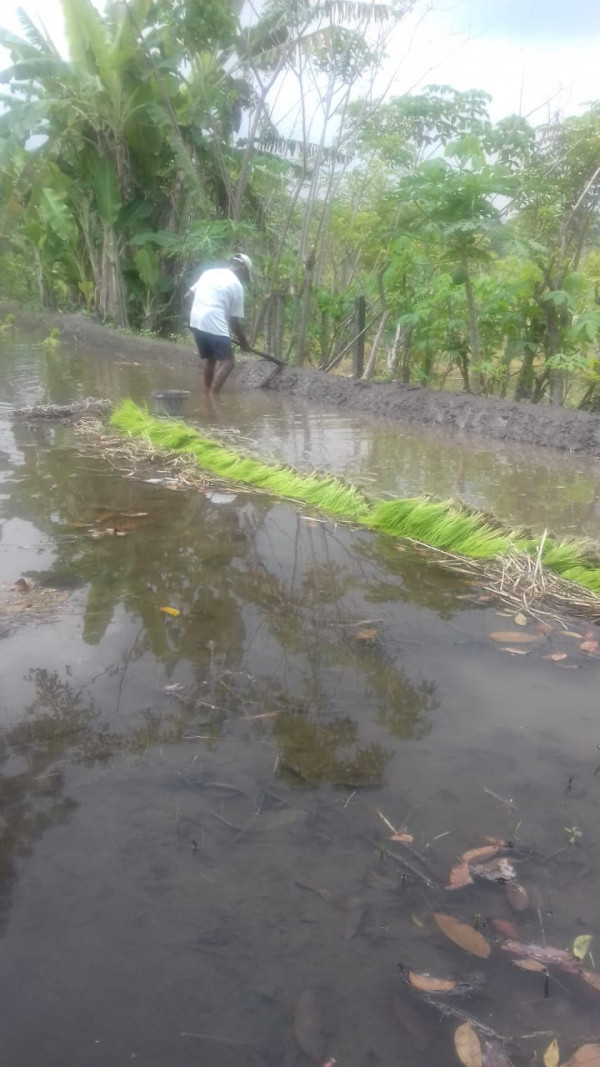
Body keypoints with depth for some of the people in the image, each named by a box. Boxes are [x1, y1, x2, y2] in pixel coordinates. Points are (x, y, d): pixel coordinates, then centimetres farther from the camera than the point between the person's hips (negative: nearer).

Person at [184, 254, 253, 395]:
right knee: (227, 362, -4)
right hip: (215, 325, -8)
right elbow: (235, 320, 0)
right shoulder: (236, 285, 1)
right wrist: (244, 342, 12)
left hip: (196, 322, 8)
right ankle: (212, 398, -12)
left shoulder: (209, 272, 19)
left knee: (209, 358, 22)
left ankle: (208, 393, 27)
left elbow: (187, 296, 19)